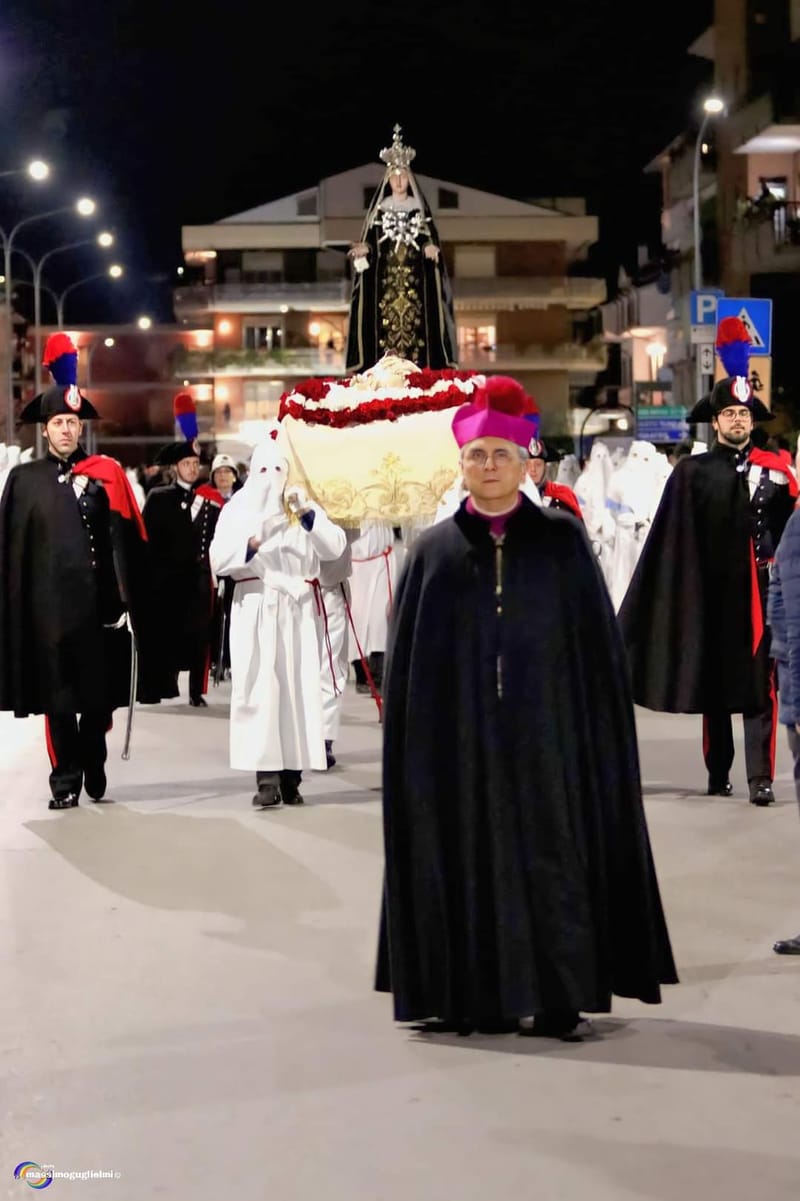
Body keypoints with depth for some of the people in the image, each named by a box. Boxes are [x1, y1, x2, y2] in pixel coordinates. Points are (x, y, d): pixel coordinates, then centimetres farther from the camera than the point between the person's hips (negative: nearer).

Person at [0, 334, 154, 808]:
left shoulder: (106, 474, 4)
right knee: (58, 696, 3)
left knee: (101, 692, 9)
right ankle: (66, 781, 12)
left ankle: (93, 762, 32)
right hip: (49, 602, 0)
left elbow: (126, 540, 0)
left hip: (98, 598, 0)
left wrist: (127, 598, -7)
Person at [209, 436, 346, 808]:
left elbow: (335, 547, 0)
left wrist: (309, 516, -14)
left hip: (299, 609, 1)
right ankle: (266, 779, -14)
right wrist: (252, 543, -18)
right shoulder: (237, 509, 10)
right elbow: (218, 560, -1)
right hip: (255, 609, -1)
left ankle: (291, 776, 0)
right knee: (259, 689, -10)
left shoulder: (305, 506, 13)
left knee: (299, 688, -3)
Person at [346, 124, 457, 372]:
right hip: (385, 278, 0)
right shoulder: (379, 208, 9)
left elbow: (430, 239, 7)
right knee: (385, 326, -7)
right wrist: (363, 249, -15)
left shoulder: (419, 208, 8)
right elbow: (370, 241, 7)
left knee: (416, 325, -6)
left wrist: (431, 249, -15)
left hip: (415, 278, 0)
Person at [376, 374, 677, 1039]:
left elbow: (597, 640, 3)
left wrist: (598, 728, -5)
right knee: (468, 859, 3)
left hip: (542, 730, -1)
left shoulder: (561, 539, 5)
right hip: (460, 739, 1)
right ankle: (474, 997, 12)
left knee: (547, 859, 1)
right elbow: (408, 660, 6)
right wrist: (413, 744, 1)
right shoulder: (434, 550, 6)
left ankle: (555, 996, 8)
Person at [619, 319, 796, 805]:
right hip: (713, 592, 0)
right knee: (714, 684, 10)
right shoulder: (691, 472, 1)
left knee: (760, 685, -5)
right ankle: (719, 773, 21)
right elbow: (673, 545, -1)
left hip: (760, 589, 0)